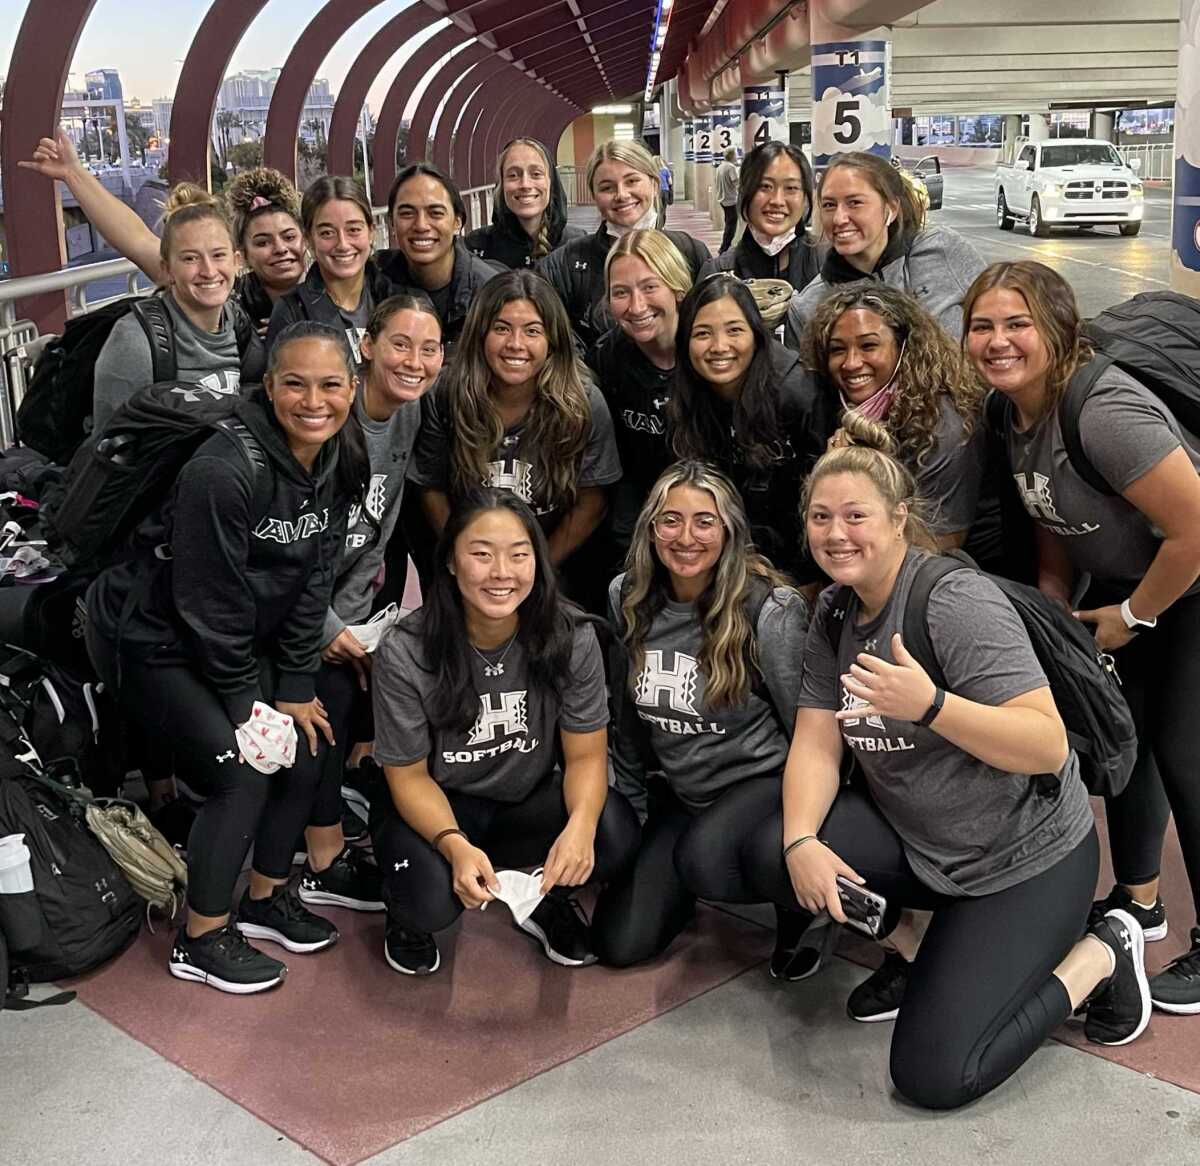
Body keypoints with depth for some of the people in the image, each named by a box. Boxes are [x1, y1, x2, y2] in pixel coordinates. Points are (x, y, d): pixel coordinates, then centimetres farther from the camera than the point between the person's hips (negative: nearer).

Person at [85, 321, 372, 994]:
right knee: (243, 771, -14)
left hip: (242, 639, 8)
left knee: (305, 748, 2)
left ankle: (267, 897, 23)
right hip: (152, 639, -7)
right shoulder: (225, 471, -31)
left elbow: (313, 579, -2)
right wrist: (245, 704, -14)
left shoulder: (338, 463, -7)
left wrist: (294, 688, -3)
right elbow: (211, 602, -24)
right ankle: (201, 941, 4)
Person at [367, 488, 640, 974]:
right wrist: (454, 844, -34)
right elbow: (409, 776, -13)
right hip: (435, 807, -2)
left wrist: (580, 825, -33)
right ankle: (406, 912, 8)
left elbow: (586, 755, -10)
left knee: (616, 835, -28)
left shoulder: (572, 639, -16)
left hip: (529, 798, 2)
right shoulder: (404, 652, -21)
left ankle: (543, 896, 6)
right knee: (431, 900, -32)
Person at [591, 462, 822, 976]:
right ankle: (684, 882, 29)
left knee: (704, 855, -38)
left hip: (763, 780, -5)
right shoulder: (627, 600, -3)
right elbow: (626, 711, 10)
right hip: (682, 790, 6)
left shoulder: (770, 610, -18)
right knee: (618, 943, -1)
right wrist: (627, 804, 13)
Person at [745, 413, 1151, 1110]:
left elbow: (1048, 747, -26)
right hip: (911, 840, 7)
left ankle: (1102, 954, 9)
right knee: (774, 856, -20)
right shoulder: (834, 614, 1)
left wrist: (929, 705, -41)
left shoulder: (957, 602, -21)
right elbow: (816, 744, -4)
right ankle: (892, 918, 10)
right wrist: (803, 841, -22)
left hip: (1024, 860, -6)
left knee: (933, 1077, -11)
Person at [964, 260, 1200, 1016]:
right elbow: (1051, 526, 8)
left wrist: (1132, 617, -17)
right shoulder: (1012, 413, -6)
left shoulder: (1105, 412, -33)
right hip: (1120, 580, 9)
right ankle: (1139, 901, 35)